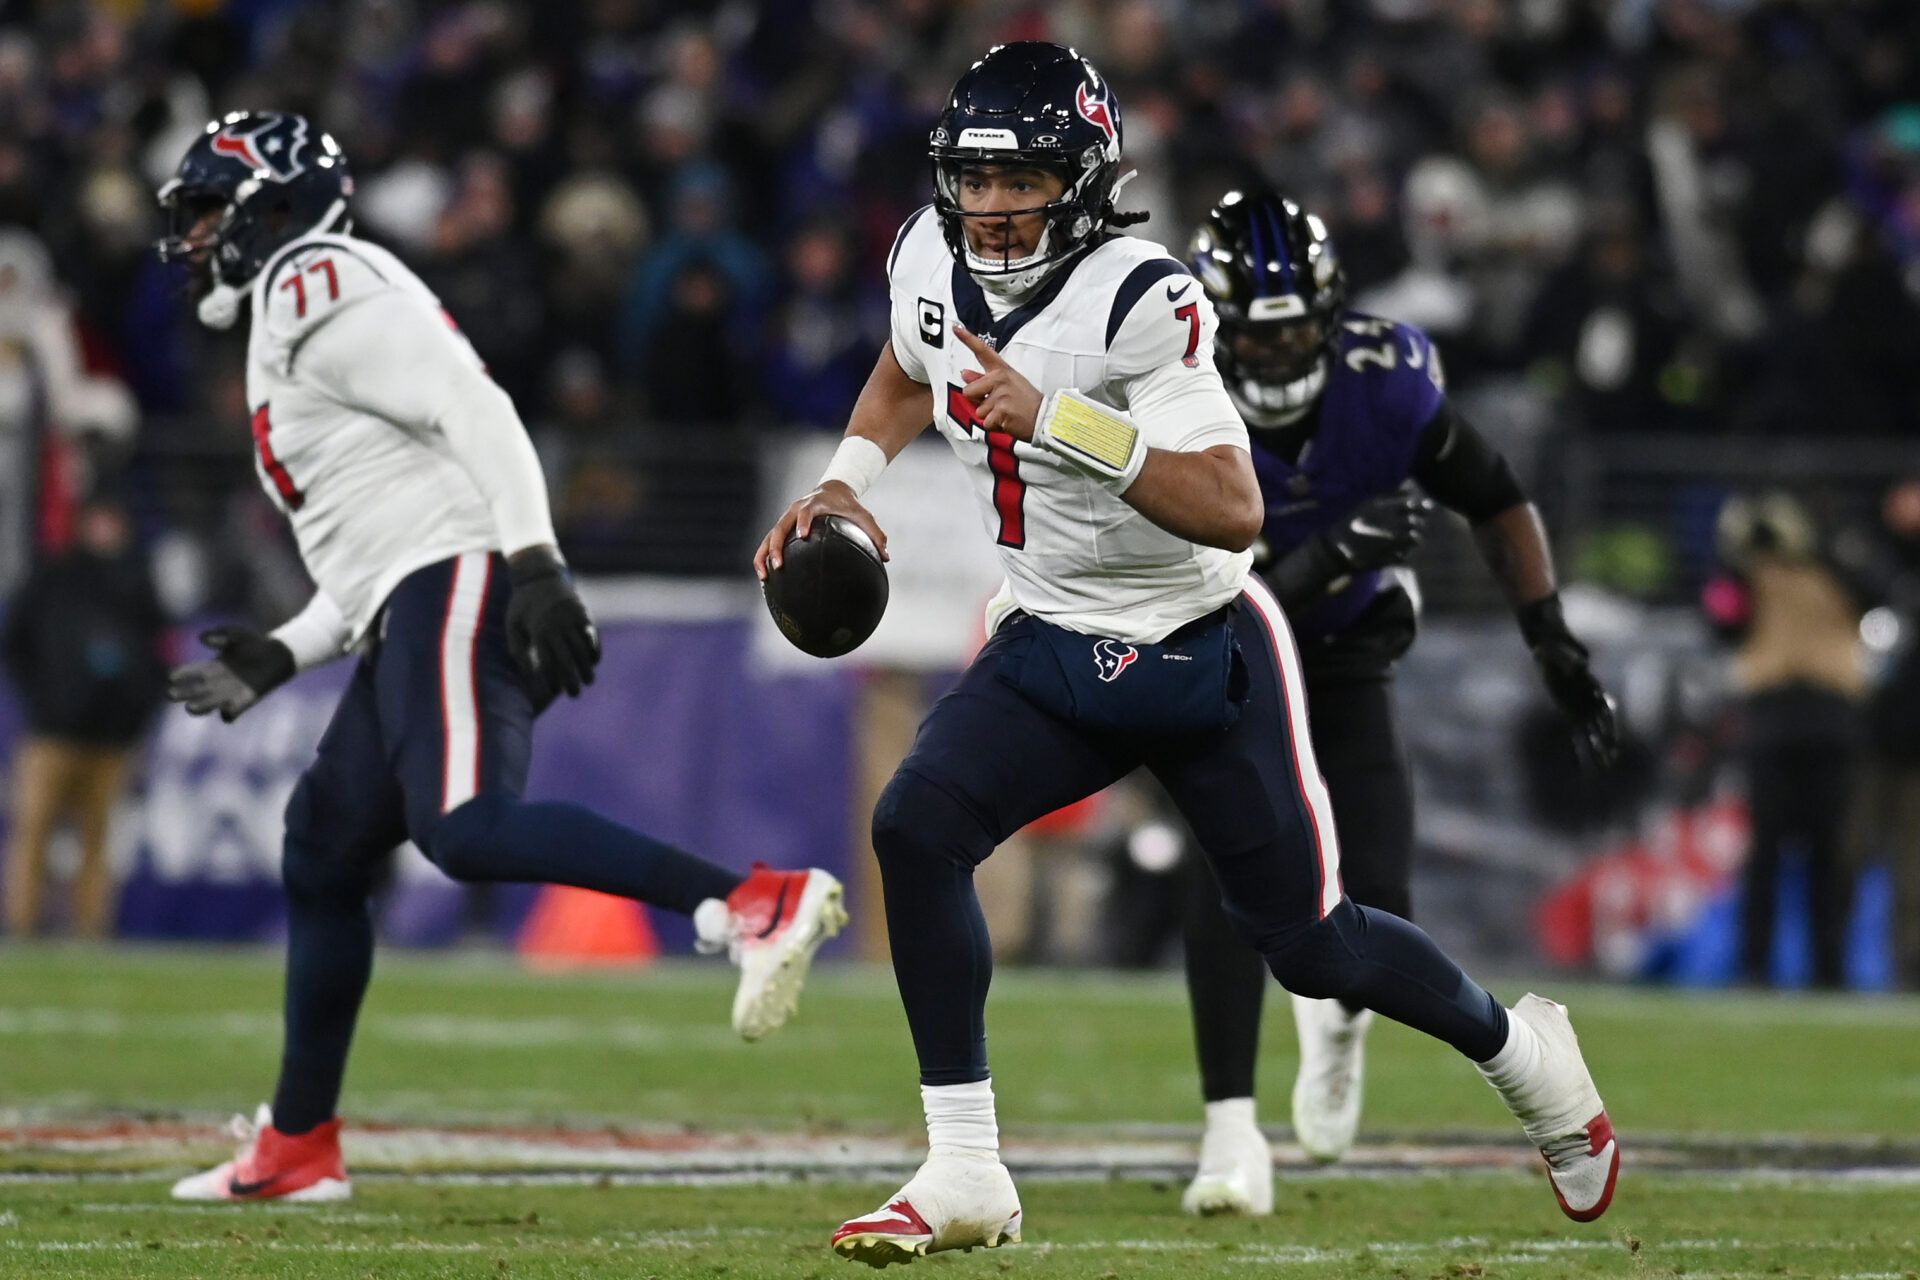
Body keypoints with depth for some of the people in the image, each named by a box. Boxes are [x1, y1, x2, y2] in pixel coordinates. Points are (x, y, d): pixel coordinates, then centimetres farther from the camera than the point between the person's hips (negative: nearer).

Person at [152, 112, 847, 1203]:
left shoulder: (320, 289, -3)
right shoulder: (290, 327, 28)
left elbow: (474, 410, -16)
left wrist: (534, 562, -26)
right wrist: (285, 656, 26)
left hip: (462, 584, -11)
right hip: (416, 620, 11)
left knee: (466, 830, -28)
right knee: (325, 854, 16)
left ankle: (758, 903, -40)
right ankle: (297, 1147, 25)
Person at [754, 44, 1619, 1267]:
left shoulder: (1141, 301, -27)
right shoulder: (932, 261, -6)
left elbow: (1234, 511, -35)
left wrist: (1063, 424, -43)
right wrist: (848, 482, 3)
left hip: (1204, 655, -5)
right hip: (1054, 649, 5)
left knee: (1308, 944, 4)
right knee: (917, 826, -20)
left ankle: (1520, 1047, 36)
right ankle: (965, 1177, -12)